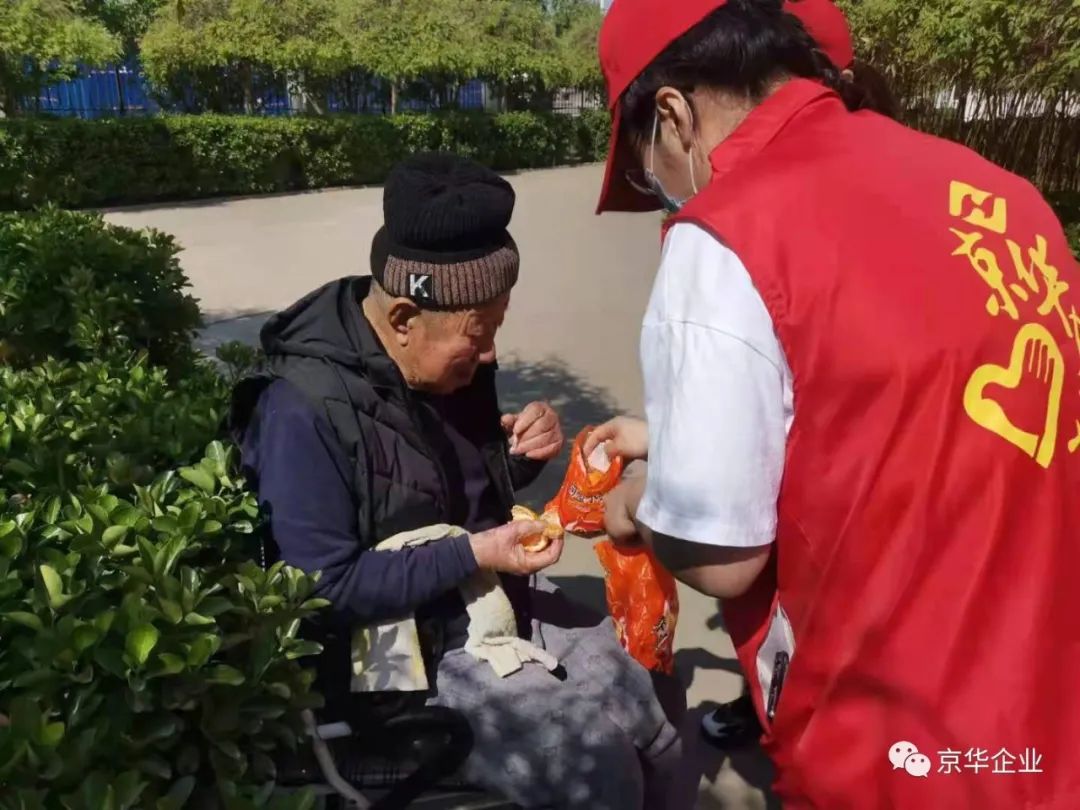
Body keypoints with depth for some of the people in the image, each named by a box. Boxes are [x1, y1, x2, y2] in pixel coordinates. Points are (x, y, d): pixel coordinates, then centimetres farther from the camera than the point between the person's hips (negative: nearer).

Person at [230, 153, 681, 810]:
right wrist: (472, 556, -26)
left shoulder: (449, 361, -1)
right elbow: (326, 588, -22)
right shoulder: (305, 413, -24)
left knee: (641, 705, 5)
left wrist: (524, 454, -8)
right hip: (404, 645, -7)